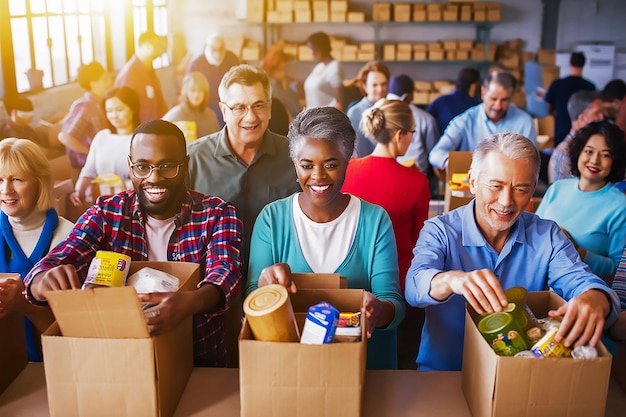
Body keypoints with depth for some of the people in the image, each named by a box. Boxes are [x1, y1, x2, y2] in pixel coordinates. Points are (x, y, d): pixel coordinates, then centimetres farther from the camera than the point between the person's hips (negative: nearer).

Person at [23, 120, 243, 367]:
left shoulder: (218, 215, -3)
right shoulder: (105, 214, 2)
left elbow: (225, 274, -19)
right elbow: (59, 261, -9)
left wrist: (190, 303, -41)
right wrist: (45, 282, -34)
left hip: (201, 365, -1)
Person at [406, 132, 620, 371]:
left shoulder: (547, 235, 3)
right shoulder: (439, 231, -6)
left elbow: (579, 281, -11)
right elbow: (415, 286, -22)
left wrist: (594, 299, -35)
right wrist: (451, 280, -45)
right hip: (443, 372, -4)